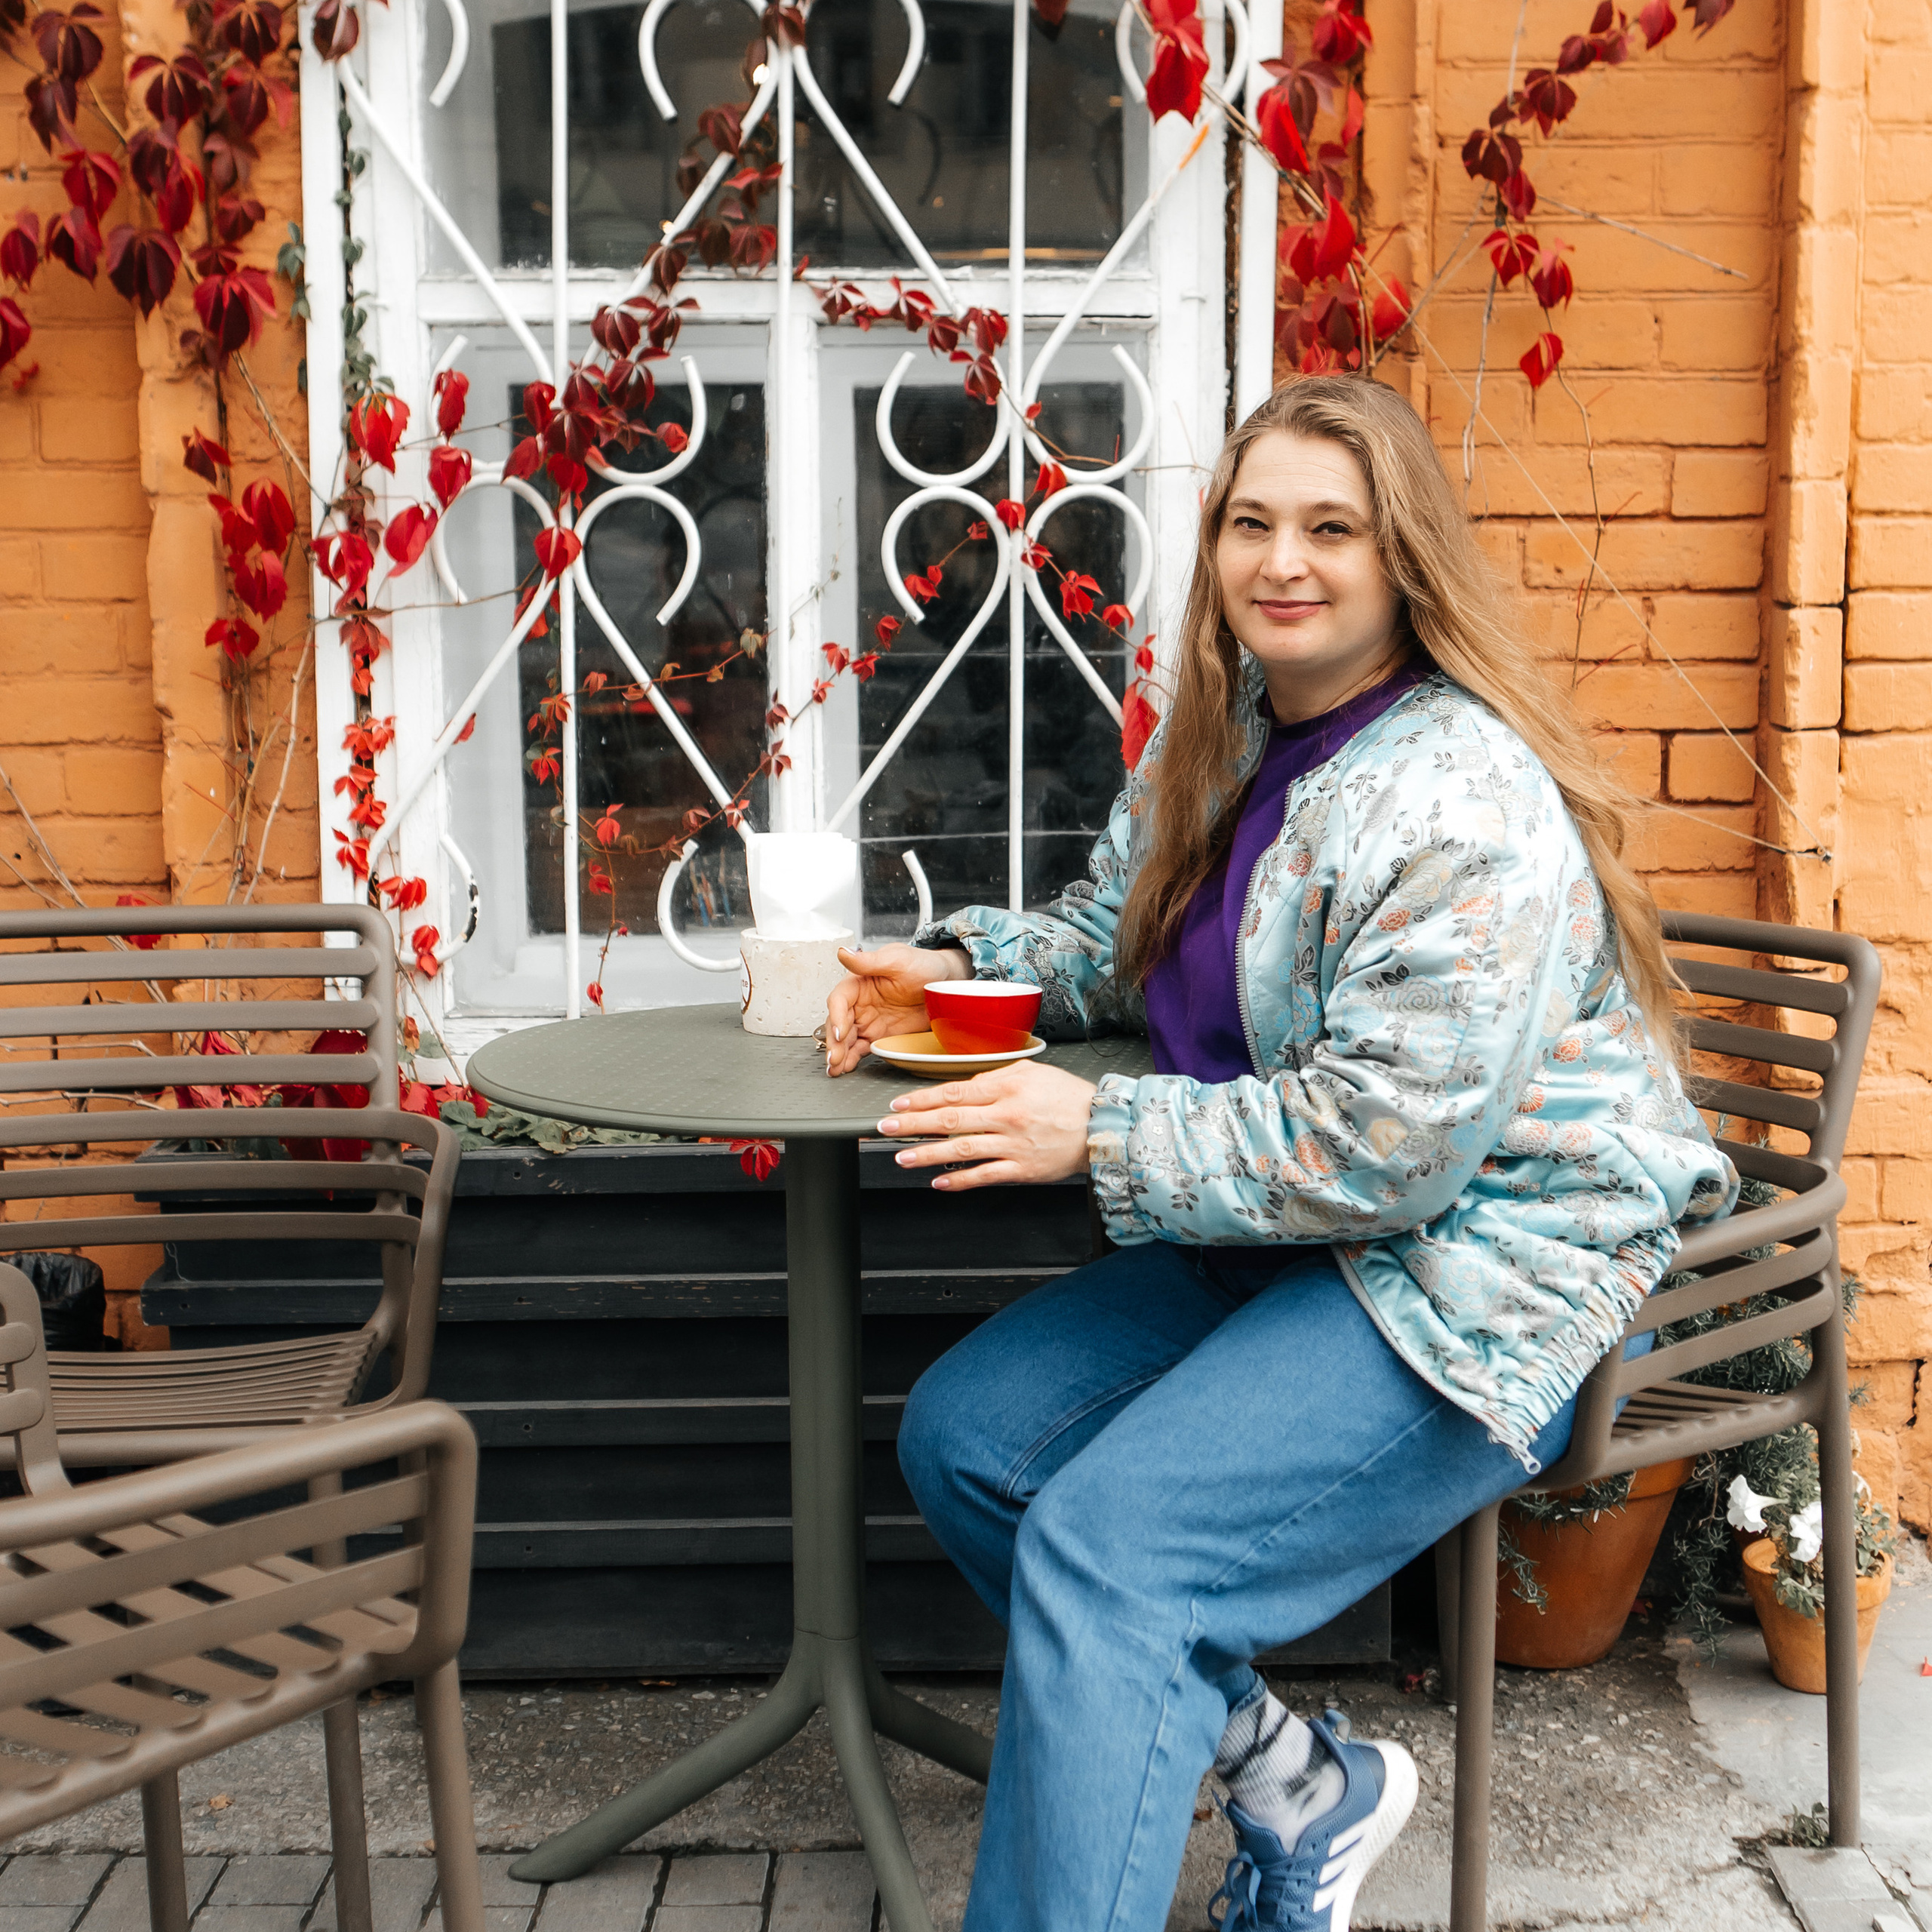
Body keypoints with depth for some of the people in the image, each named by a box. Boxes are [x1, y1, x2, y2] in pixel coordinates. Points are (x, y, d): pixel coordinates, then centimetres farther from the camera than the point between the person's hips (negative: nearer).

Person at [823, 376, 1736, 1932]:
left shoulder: (1468, 809, -20)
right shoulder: (1220, 740, 8)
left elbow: (1388, 1148, -25)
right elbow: (1111, 932, 24)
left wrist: (1102, 1135, -22)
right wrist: (962, 962, 4)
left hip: (1481, 1284, -9)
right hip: (1277, 1243, 10)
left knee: (1105, 1547, -23)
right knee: (964, 1436, -1)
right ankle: (1299, 1780, 8)